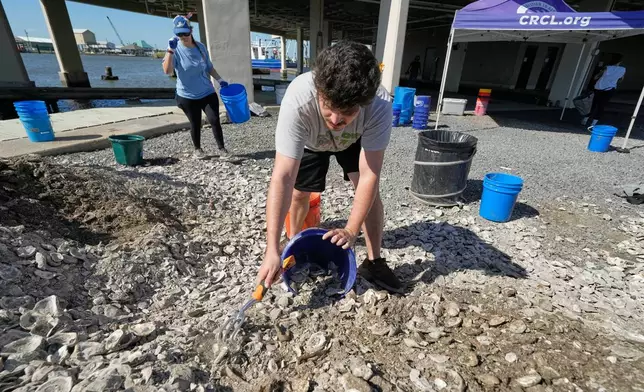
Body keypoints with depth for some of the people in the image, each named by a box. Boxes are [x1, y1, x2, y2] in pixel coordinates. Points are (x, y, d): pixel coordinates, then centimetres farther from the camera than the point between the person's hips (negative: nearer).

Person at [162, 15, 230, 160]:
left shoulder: (200, 47, 2)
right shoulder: (175, 50, -11)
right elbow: (167, 71, -26)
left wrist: (219, 80, 9)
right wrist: (170, 50, -33)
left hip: (207, 93, 3)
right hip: (187, 96, -2)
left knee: (214, 120, -5)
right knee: (195, 124, 6)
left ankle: (221, 148, 8)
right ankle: (197, 149, 27)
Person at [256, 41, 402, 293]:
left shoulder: (379, 105, -41)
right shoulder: (297, 101, -44)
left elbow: (369, 176, -36)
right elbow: (283, 178, -46)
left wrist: (351, 231, -41)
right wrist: (272, 250, -47)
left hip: (354, 140, 1)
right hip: (310, 142, 0)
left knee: (371, 190, -12)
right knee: (299, 194, -1)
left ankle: (374, 262, 6)